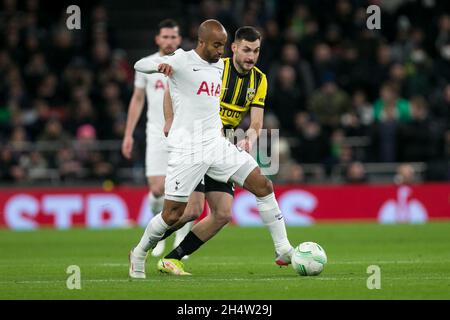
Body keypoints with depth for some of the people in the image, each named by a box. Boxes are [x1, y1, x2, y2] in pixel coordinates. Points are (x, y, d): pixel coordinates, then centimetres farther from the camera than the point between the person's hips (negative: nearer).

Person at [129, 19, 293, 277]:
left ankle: (283, 249, 2)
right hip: (187, 150, -6)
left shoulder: (220, 66, 12)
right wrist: (160, 65, -40)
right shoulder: (182, 61, -9)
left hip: (217, 145, 6)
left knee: (263, 185, -3)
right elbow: (140, 65, -17)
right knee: (172, 215, -4)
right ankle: (139, 254, 21)